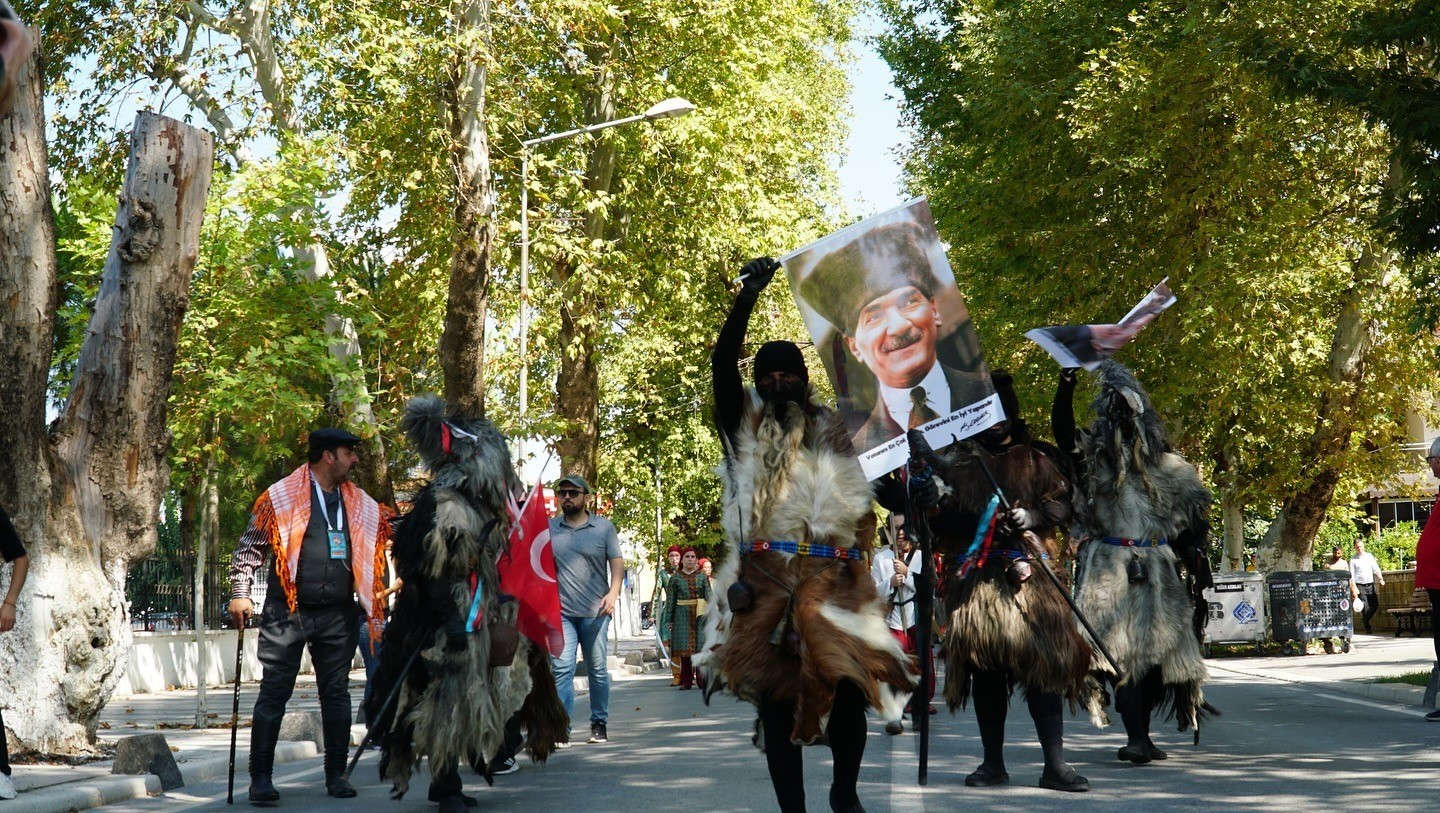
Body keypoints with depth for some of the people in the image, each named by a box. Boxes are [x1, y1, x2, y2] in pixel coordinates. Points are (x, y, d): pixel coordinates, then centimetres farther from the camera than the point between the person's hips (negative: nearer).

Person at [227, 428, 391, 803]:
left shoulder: (361, 506, 11)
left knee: (336, 694, 7)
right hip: (287, 614, -4)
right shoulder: (281, 497, -3)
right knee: (274, 694, -2)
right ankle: (260, 777, 3)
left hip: (338, 617, 4)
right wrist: (240, 593, -8)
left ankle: (336, 775, 15)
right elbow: (249, 547, -1)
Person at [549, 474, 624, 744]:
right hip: (561, 612, 0)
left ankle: (599, 724, 18)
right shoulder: (548, 528, 10)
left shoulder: (604, 527, 6)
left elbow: (617, 564, 3)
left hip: (595, 611, 0)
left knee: (597, 669, 6)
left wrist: (613, 593, -13)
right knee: (562, 669, -10)